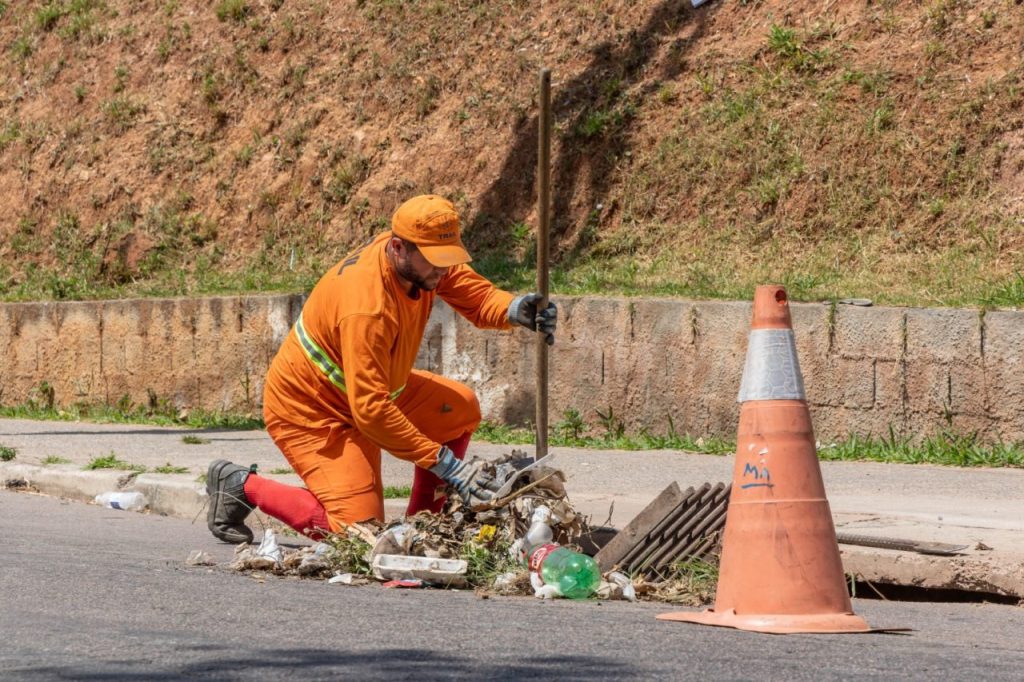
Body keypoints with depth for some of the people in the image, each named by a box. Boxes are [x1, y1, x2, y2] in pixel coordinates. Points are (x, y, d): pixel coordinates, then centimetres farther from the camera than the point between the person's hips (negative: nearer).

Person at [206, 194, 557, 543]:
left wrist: (516, 309, -30)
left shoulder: (421, 259, -12)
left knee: (461, 408, 3)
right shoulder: (367, 307, -36)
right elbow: (371, 411, -37)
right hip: (308, 409, -9)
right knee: (360, 526, -15)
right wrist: (446, 465, -36)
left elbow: (479, 295, -5)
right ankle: (243, 485, 0)